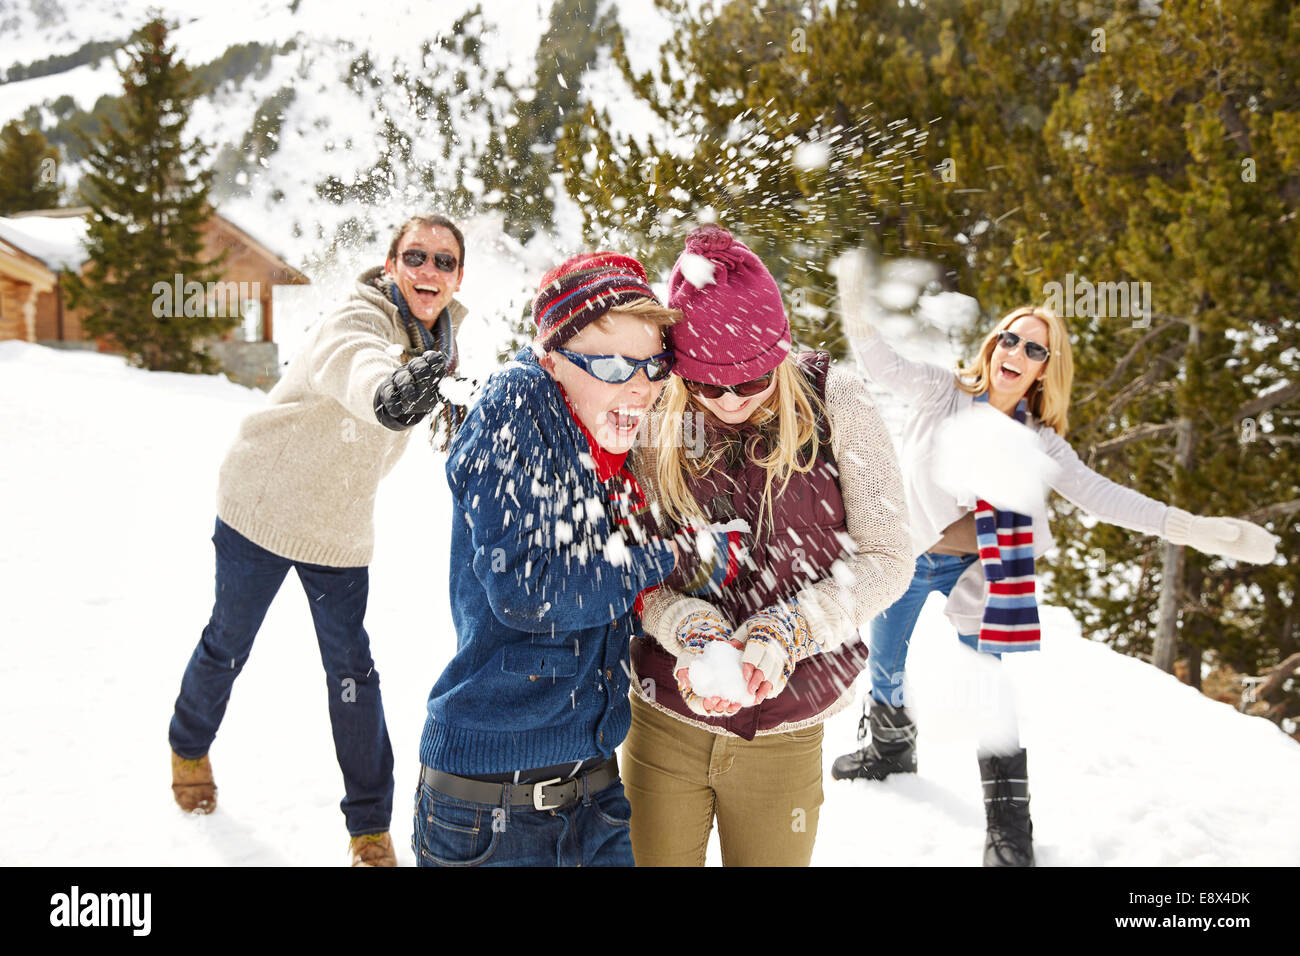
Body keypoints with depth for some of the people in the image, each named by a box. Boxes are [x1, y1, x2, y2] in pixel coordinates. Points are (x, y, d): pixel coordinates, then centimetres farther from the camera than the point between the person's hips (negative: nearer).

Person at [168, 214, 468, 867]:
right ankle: (189, 747, 45)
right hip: (264, 508, -5)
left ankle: (370, 828, 15)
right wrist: (386, 386, -75)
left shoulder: (436, 339, -3)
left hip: (341, 530, 5)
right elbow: (347, 359, -54)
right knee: (228, 643, 14)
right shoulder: (361, 318, -27)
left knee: (352, 670, 2)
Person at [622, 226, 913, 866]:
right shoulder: (660, 425, -5)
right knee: (654, 859, 14)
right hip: (664, 724, 1)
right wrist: (691, 630, -22)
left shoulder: (832, 403, -10)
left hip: (784, 736, -1)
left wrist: (782, 632, -21)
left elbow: (884, 559, -9)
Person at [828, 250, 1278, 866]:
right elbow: (883, 366, -21)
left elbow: (1101, 496, -5)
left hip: (975, 571, 0)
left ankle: (1008, 827, 10)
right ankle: (890, 751, 47)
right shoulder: (943, 393, -8)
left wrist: (1194, 529, -13)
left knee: (994, 692, -2)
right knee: (883, 665, 17)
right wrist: (859, 307, -41)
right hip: (905, 554, 0)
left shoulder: (1040, 442, -3)